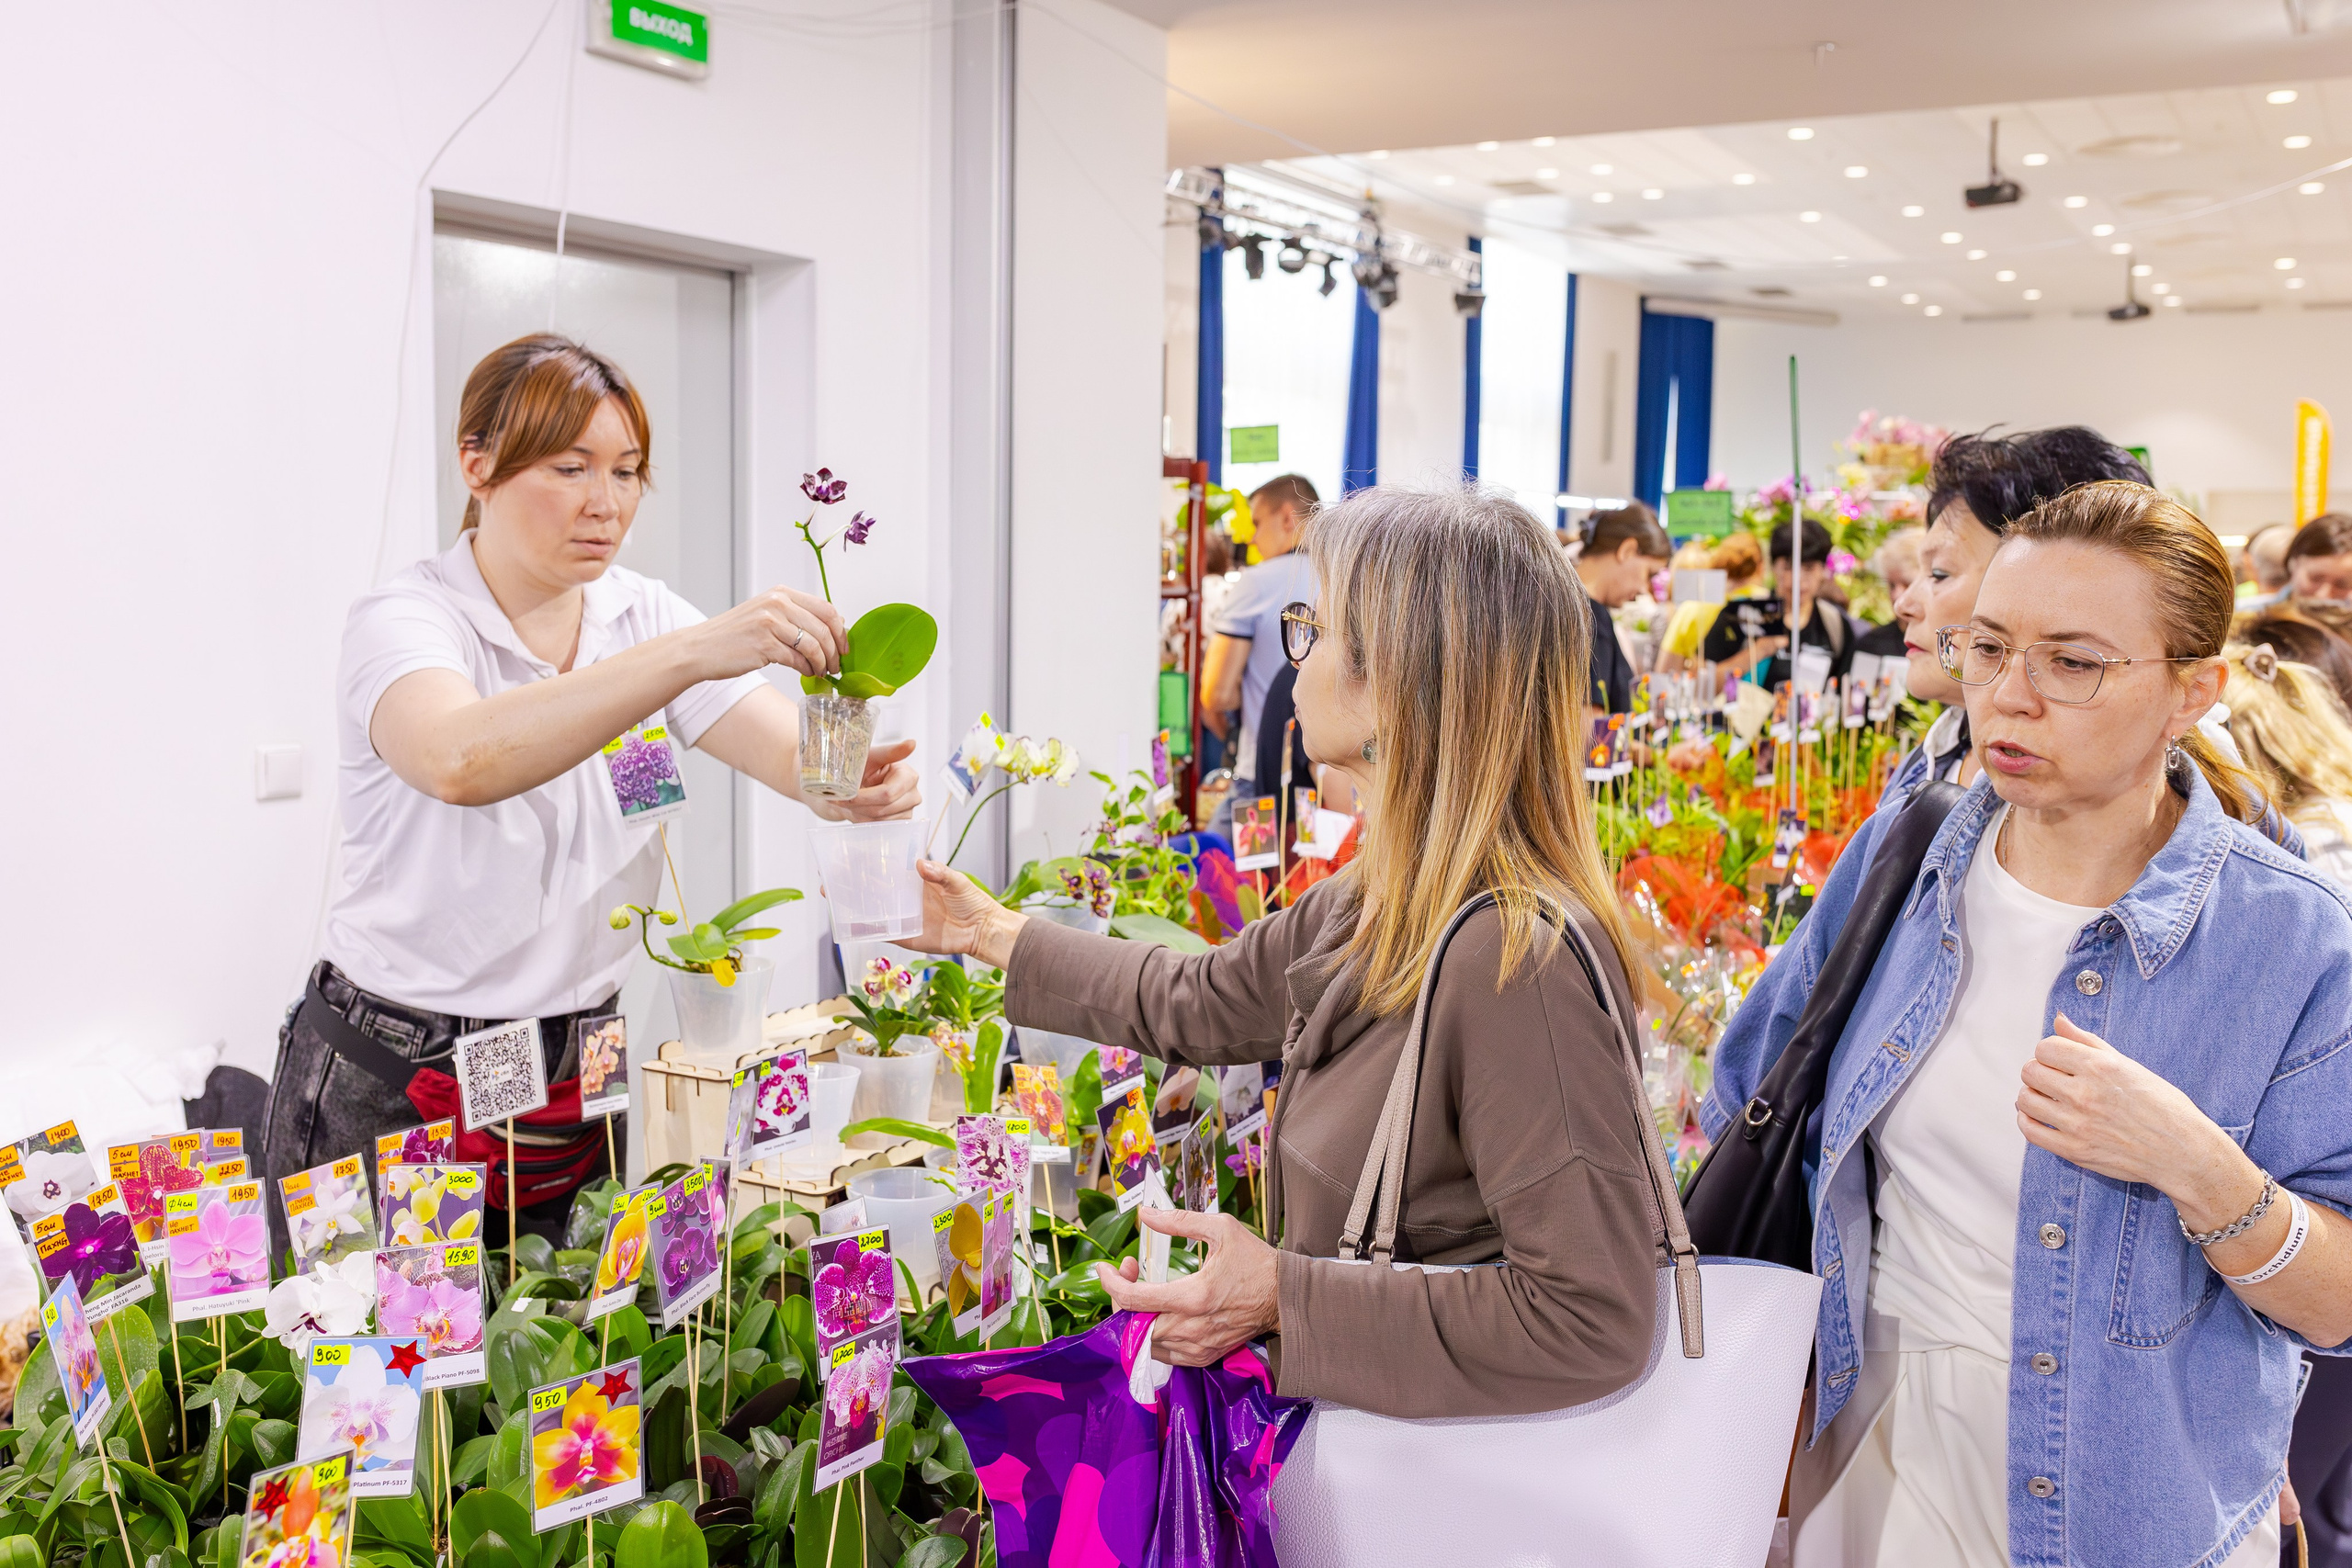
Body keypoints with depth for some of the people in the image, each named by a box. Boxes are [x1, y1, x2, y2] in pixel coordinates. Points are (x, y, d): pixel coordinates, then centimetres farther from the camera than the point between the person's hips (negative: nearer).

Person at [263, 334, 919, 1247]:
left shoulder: (641, 617, 2)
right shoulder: (404, 623, -14)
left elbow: (793, 748, -12)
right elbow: (462, 760, -38)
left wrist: (859, 780, -36)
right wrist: (692, 652, -47)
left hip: (577, 1066, 5)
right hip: (391, 1079, -4)